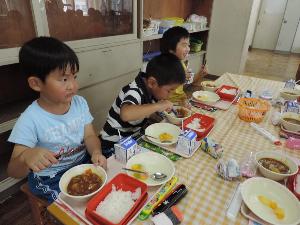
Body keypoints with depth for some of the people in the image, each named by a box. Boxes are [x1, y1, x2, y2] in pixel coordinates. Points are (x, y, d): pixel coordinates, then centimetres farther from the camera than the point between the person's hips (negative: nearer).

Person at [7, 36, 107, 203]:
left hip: (84, 163, 5)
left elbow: (89, 136, -2)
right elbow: (13, 171, -17)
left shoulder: (80, 103, -6)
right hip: (50, 180, -4)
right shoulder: (31, 120, -20)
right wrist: (26, 157, -40)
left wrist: (96, 152, -25)